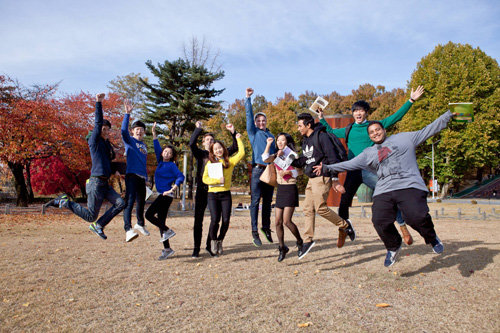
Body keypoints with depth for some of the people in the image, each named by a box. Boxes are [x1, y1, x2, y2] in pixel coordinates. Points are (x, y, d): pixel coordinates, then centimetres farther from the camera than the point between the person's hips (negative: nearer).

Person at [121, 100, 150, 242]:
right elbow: (124, 130, -19)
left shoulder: (144, 145, 20)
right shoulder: (129, 141, 2)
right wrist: (127, 114, -26)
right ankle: (128, 230, -29)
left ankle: (140, 224, 39)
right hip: (132, 176, -7)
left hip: (142, 178, 7)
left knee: (141, 203, 18)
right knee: (129, 201, -19)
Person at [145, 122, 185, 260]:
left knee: (149, 214, -15)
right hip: (162, 195, 8)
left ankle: (167, 231, -5)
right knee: (160, 221, 7)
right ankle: (167, 249, 11)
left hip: (166, 195, -8)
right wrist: (154, 132, 13)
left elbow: (180, 177, -14)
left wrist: (172, 189, -21)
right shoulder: (160, 162, 14)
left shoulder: (171, 165, -5)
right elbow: (157, 148, 16)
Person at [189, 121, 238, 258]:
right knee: (198, 219, -1)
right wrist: (198, 129, -13)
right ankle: (196, 248, 6)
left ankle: (209, 246, 18)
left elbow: (235, 148, 6)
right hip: (202, 190, -1)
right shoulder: (200, 153, 8)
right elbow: (192, 143, -10)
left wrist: (233, 132, -3)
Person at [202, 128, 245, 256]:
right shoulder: (210, 163, 9)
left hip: (225, 194, 1)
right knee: (215, 219, -13)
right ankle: (213, 240, 14)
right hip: (213, 194, -1)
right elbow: (205, 179, 1)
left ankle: (220, 241, 21)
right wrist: (218, 180, -12)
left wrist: (239, 139, 4)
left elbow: (241, 153, -1)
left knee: (226, 220, -5)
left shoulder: (229, 161, 10)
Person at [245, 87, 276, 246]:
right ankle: (255, 231, -2)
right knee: (255, 201, -5)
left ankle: (266, 227, 21)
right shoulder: (253, 132, 8)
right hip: (258, 169, -4)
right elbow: (249, 115, 0)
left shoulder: (271, 135, 20)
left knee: (268, 201, 9)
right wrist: (248, 98, -5)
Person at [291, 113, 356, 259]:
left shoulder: (321, 136, -10)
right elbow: (303, 161, 21)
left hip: (322, 177, -9)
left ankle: (345, 225, 9)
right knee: (308, 209, 5)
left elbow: (332, 158, -14)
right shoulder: (305, 140, 17)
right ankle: (308, 240, 12)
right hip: (311, 179, 9)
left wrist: (335, 179, -19)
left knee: (320, 207, -12)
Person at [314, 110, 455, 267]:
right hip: (383, 191, 3)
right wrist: (327, 168, 12)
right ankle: (393, 247, 14)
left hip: (409, 186, -3)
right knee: (380, 221, -15)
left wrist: (448, 114, 17)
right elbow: (349, 164, 19)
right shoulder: (368, 153, 23)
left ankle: (432, 238, 9)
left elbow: (429, 129, 20)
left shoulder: (404, 138, 18)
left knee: (417, 216, -24)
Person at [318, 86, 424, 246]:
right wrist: (322, 118, 26)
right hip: (353, 171, 3)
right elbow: (330, 131, 31)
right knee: (344, 202, 2)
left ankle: (403, 226, 4)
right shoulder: (348, 130, 15)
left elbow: (396, 117, 5)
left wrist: (410, 100, 1)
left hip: (371, 171, -2)